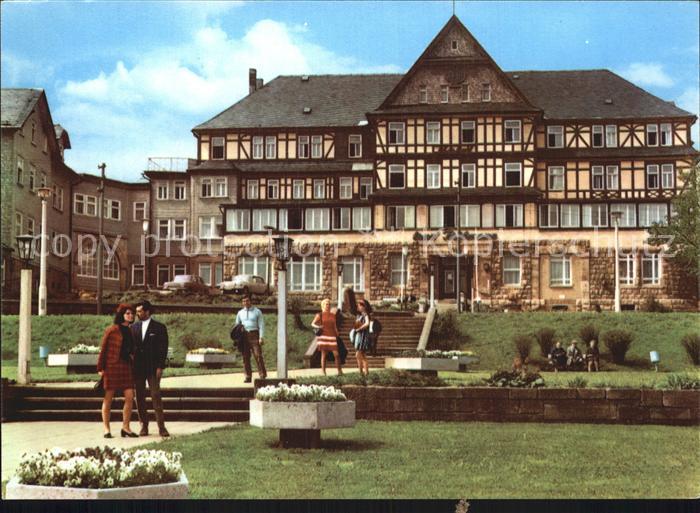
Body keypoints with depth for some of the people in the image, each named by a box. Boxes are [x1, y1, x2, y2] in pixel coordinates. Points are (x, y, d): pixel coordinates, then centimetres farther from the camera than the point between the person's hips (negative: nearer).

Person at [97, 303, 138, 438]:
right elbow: (103, 349, -4)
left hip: (126, 367, 6)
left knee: (130, 397, -3)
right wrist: (100, 368, -7)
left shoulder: (129, 331, 13)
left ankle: (125, 427, 6)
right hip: (112, 367, -6)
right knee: (108, 399, 2)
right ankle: (106, 429, 9)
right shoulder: (111, 330, -5)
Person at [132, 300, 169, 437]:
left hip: (152, 368, -4)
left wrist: (160, 367, -9)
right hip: (137, 368, 4)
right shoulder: (134, 327, 12)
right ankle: (144, 426, 10)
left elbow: (163, 348, -2)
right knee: (139, 397, 4)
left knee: (156, 396, -8)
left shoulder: (159, 327, 1)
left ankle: (161, 427, -6)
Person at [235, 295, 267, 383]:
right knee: (245, 357, 3)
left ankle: (263, 376, -10)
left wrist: (261, 337, -11)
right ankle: (248, 377, 8)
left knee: (258, 356, -11)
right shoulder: (240, 313, 14)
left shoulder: (257, 312, 4)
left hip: (254, 335, -4)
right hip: (244, 336, 4)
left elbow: (261, 325, -1)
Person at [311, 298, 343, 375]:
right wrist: (318, 327, -21)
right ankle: (323, 373, 1)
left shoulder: (333, 315, 14)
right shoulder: (320, 315, 3)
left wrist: (338, 336, 12)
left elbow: (335, 327, 17)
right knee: (323, 355, -2)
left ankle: (340, 371, -1)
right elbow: (313, 324, 0)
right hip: (323, 336, -3)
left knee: (336, 354, -6)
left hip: (332, 336, 3)